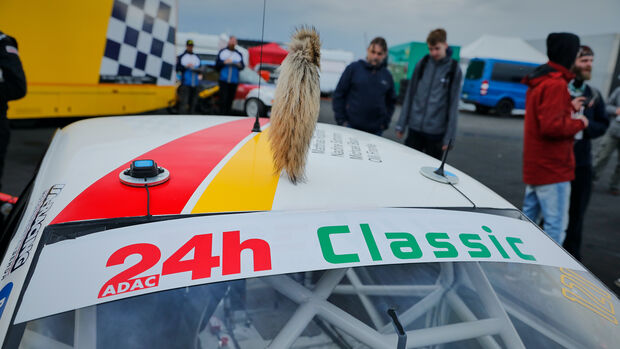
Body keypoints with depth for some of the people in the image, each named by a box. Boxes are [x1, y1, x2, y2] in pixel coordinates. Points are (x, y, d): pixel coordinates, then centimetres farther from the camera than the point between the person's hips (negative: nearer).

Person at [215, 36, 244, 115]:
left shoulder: (239, 54, 13)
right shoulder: (222, 52, 9)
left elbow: (242, 66, 11)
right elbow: (217, 64, 5)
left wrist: (240, 65, -11)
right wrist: (224, 62, -11)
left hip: (234, 81, 2)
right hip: (223, 80, -2)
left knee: (230, 99, 1)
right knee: (223, 99, -11)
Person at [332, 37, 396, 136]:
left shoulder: (387, 76, 10)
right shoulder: (353, 68, 0)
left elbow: (391, 102, 21)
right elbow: (338, 95, 1)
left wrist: (385, 122, 9)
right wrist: (341, 120, -5)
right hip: (351, 126, -3)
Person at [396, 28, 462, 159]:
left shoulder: (454, 70, -2)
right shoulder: (422, 64, 5)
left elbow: (453, 104, -3)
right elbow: (410, 94, 9)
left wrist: (449, 136, -7)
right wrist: (401, 124, 7)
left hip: (436, 131, -2)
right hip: (415, 128, 2)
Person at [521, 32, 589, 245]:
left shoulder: (538, 81, 14)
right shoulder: (556, 84, -17)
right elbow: (552, 126, -25)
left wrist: (569, 107, 15)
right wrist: (579, 123, -9)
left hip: (535, 165, 10)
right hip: (553, 168, -10)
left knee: (528, 218, 17)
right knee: (556, 226, -5)